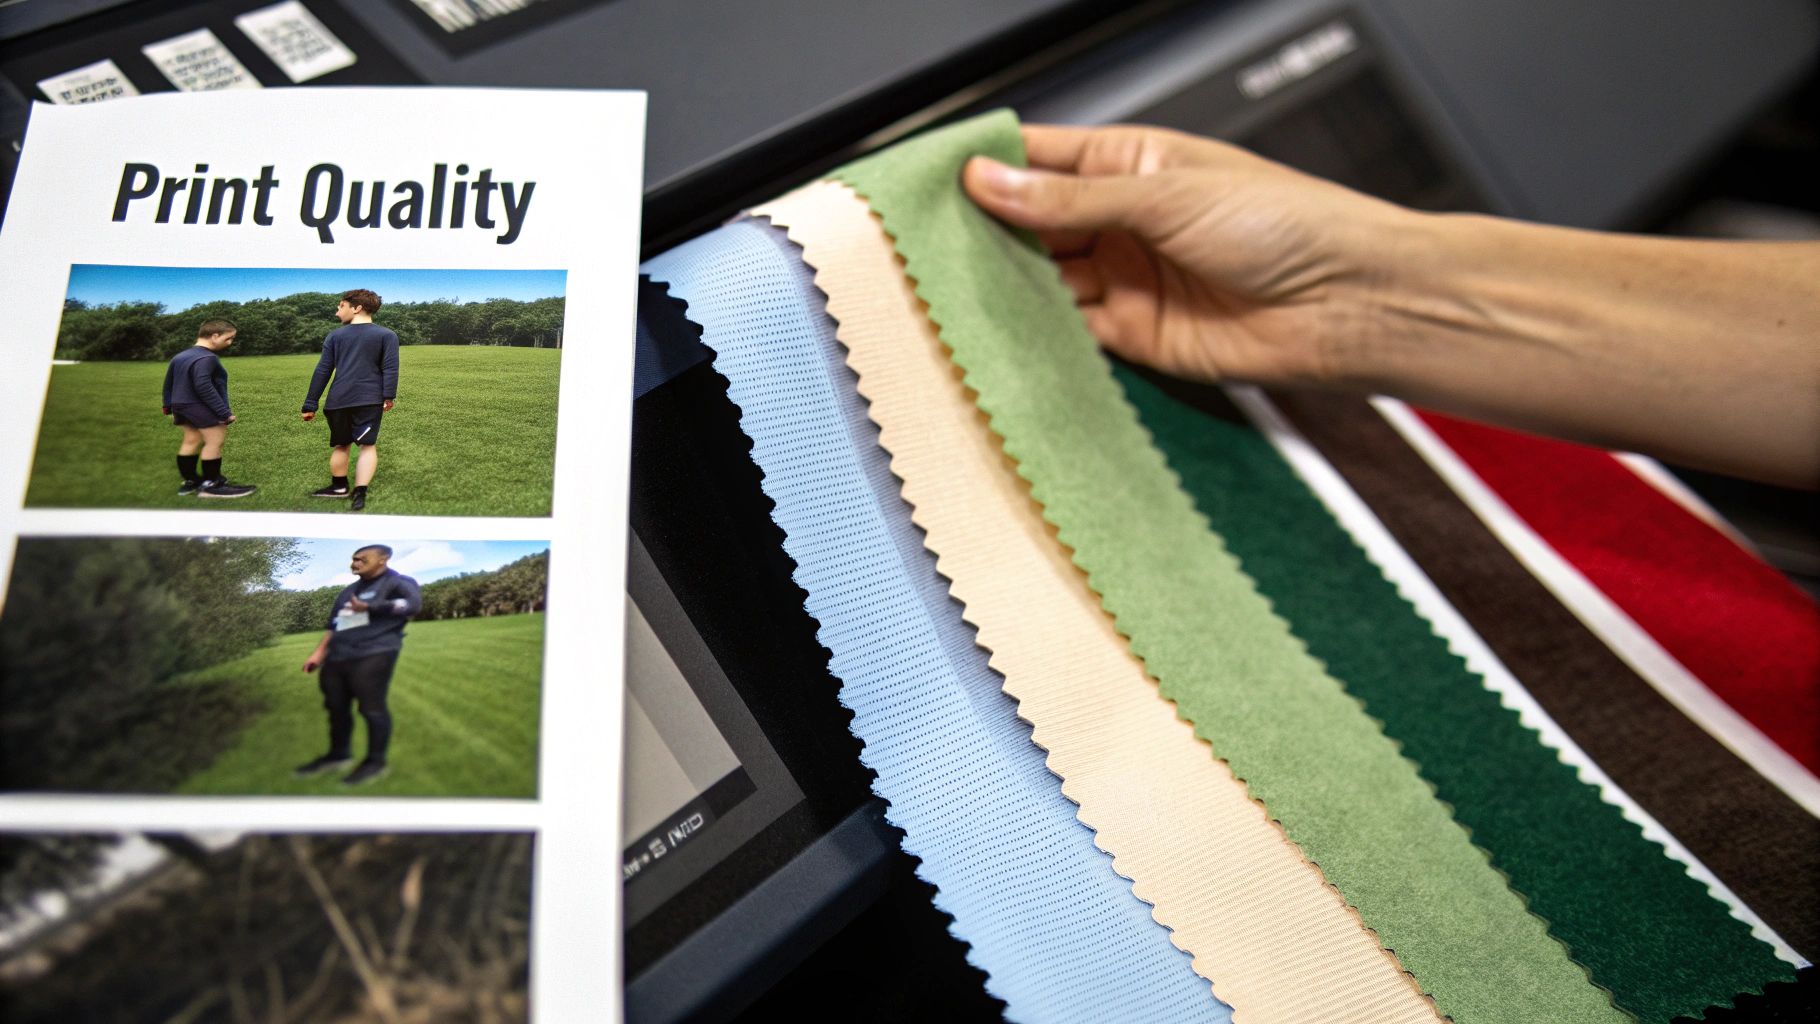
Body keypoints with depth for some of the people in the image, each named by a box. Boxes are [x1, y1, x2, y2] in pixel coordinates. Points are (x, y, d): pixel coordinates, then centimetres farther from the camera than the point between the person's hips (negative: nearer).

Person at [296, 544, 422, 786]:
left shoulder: (398, 582, 2)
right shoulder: (349, 591, 26)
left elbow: (413, 603, -17)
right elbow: (333, 625, 30)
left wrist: (368, 608, -16)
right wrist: (319, 653, 19)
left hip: (372, 657, -8)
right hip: (337, 657, 8)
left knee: (372, 708, -9)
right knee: (336, 707, 10)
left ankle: (375, 762, -1)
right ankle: (338, 755, 23)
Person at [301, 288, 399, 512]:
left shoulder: (335, 336, 10)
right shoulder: (386, 335, 4)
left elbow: (322, 372, 9)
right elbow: (390, 368, -7)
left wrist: (310, 404, 11)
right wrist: (389, 396, -9)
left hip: (338, 400, 2)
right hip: (369, 400, -2)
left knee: (340, 445, 18)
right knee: (368, 445, -2)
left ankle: (339, 486, 33)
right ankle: (359, 494, -14)